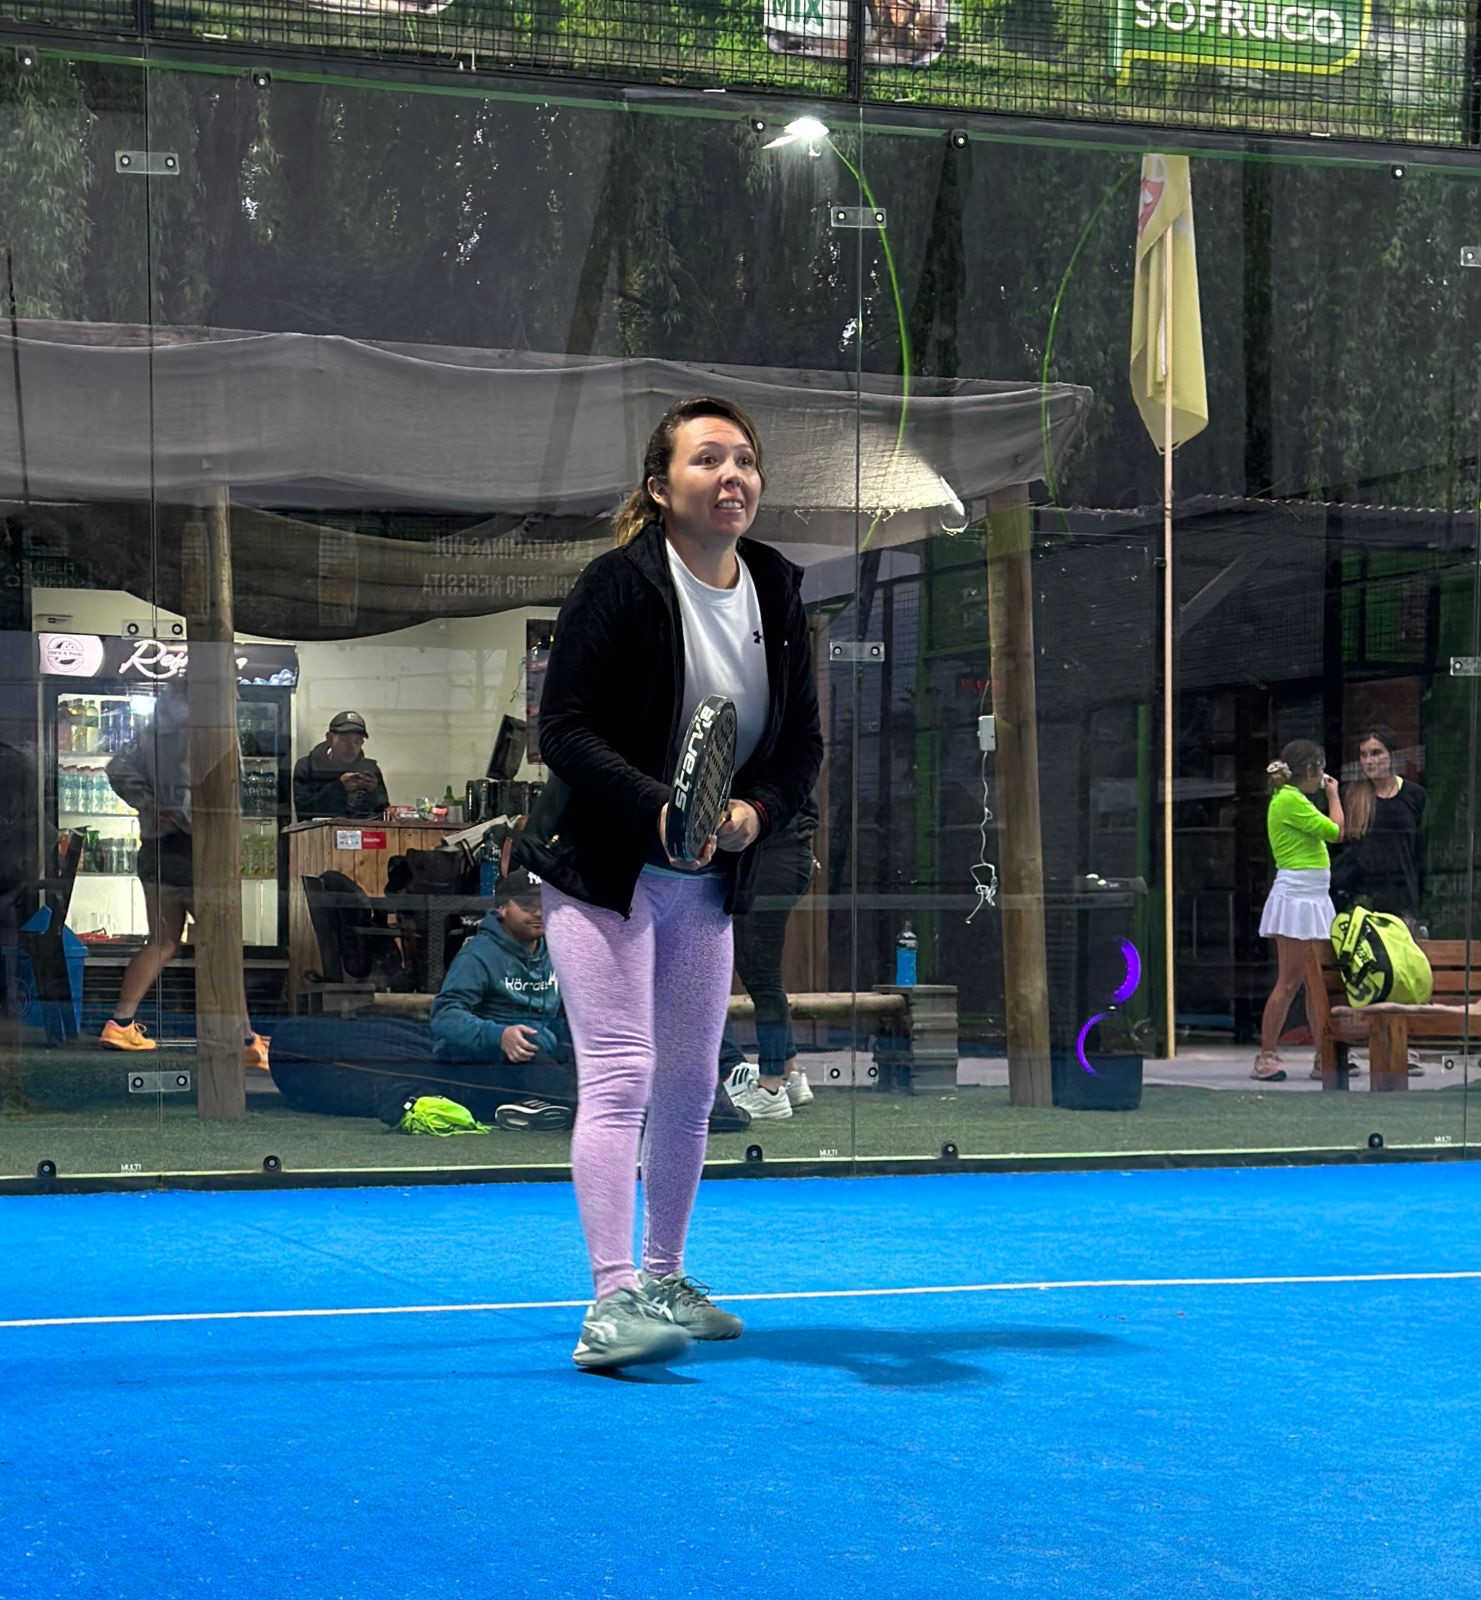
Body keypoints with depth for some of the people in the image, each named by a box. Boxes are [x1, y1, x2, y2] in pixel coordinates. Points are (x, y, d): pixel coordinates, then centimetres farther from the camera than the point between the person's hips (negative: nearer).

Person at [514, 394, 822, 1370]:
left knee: (690, 1089, 12)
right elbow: (565, 728, -17)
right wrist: (659, 806, -30)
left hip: (708, 879, 7)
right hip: (601, 868, -6)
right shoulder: (621, 584, -14)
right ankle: (613, 1302, -17)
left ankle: (664, 1279, 26)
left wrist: (755, 809, -14)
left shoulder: (779, 594, 4)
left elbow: (802, 741, 7)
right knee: (620, 1076, -14)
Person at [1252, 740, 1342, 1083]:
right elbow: (1335, 831, -11)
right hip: (1296, 897, -10)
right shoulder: (1288, 800, -13)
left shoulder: (1296, 800, 17)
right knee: (1289, 982, -8)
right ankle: (1266, 1055, -5)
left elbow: (1331, 833, 15)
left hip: (1314, 900, 10)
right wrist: (1333, 794, 0)